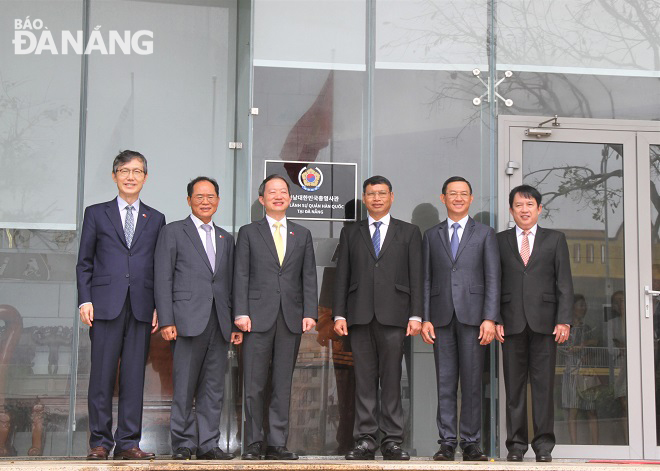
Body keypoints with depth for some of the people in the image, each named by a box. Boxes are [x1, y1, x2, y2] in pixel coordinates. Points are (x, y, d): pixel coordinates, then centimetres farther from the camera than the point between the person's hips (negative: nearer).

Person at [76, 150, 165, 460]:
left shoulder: (156, 219, 15)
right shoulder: (96, 213, 12)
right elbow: (84, 263, 8)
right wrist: (85, 300, -3)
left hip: (141, 308, 2)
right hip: (106, 305, -1)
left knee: (134, 376, 1)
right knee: (102, 375, -2)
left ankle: (128, 443, 5)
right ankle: (99, 442, 5)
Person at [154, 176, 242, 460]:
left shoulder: (226, 239, 21)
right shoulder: (173, 232, 6)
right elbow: (163, 279, -1)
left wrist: (236, 323, 10)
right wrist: (166, 321, -10)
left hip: (219, 323, 5)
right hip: (188, 321, -4)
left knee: (214, 388, 4)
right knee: (184, 388, -3)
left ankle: (208, 444, 8)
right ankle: (183, 444, 4)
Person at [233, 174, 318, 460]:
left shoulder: (302, 235, 16)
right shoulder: (248, 233, 9)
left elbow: (309, 277, 10)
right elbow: (241, 275, 3)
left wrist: (310, 313, -1)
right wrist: (241, 313, -8)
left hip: (292, 318, 2)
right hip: (258, 317, -2)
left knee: (283, 384, 3)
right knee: (254, 385, -2)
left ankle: (277, 443, 8)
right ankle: (254, 444, 5)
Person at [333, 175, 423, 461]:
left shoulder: (408, 233, 12)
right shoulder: (350, 233, 16)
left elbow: (416, 276, 6)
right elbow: (342, 276, 11)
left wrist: (415, 315, -3)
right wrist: (339, 314, 2)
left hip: (393, 316, -1)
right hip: (360, 316, 1)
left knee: (392, 380, -2)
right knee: (364, 380, 1)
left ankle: (392, 441, 3)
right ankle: (365, 441, 5)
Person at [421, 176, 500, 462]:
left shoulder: (484, 234, 9)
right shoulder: (431, 235, 14)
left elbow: (492, 279, 2)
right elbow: (426, 280, 11)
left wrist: (490, 318, -7)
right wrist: (425, 318, 1)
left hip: (472, 316, -2)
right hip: (442, 317, 2)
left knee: (472, 382, -1)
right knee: (445, 382, 2)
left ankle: (471, 443, 4)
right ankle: (447, 443, 6)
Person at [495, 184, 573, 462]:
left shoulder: (555, 240, 11)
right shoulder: (500, 241, 12)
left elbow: (564, 283, 5)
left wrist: (564, 320, -5)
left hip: (544, 321, -1)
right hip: (512, 322, 1)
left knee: (543, 384, -1)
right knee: (514, 385, 1)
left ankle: (544, 444, 3)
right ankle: (516, 443, 7)